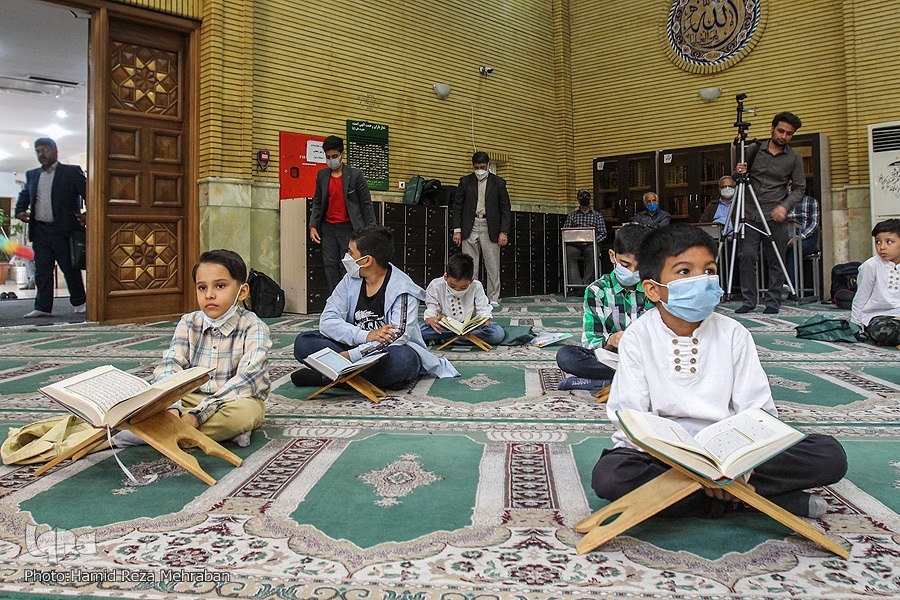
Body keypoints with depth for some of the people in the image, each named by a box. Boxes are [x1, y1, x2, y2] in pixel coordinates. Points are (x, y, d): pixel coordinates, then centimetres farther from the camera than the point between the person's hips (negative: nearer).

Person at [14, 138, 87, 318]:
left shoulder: (72, 172, 0)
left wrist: (87, 215, -14)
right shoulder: (32, 175, 17)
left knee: (70, 268, 2)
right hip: (40, 230, 5)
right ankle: (43, 307, 10)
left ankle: (79, 302, 16)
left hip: (64, 230, -5)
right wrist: (20, 210, 9)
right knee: (42, 270, 5)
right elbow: (24, 195, 26)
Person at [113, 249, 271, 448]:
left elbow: (247, 378, -23)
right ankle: (223, 430, -24)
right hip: (193, 398, 4)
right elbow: (169, 365, -11)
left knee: (244, 412, -37)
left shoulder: (253, 327, -12)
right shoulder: (188, 323, 2)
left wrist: (199, 413, -32)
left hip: (237, 400, -4)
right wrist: (171, 408, -32)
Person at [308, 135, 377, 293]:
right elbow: (317, 202, 14)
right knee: (330, 266, 1)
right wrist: (313, 225, 2)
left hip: (348, 227, -4)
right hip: (328, 228, 4)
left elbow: (366, 204, -2)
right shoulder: (322, 175, 9)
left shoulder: (355, 175, -3)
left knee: (347, 267, -6)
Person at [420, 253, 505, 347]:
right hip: (443, 328, -1)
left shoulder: (476, 287, -9)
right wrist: (432, 320, -38)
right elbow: (429, 314, -12)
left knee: (498, 333, -30)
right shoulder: (435, 287, -11)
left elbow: (484, 313, -9)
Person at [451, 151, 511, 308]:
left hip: (490, 228, -1)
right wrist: (457, 229, -2)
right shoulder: (465, 182, 9)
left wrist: (503, 232, -4)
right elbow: (457, 206, 7)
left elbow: (505, 209, 5)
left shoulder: (498, 183, 6)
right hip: (470, 227, 1)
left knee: (493, 266, 1)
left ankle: (493, 298, 9)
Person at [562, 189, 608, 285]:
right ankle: (576, 284, -41)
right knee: (569, 253, -33)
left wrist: (591, 241, -9)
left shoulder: (597, 215, 19)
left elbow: (603, 233, 10)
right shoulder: (572, 215, 22)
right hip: (574, 244, 1)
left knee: (592, 253, -35)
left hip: (591, 244, -1)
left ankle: (587, 284, -35)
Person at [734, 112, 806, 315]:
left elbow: (799, 188, 6)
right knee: (746, 256, -5)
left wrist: (785, 206, -12)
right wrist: (739, 173, -11)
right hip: (750, 214, 0)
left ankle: (773, 302, 11)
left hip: (775, 217, 0)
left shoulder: (794, 158, 6)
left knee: (776, 261, 1)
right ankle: (749, 300, 5)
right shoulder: (754, 149, 7)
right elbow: (740, 177, 14)